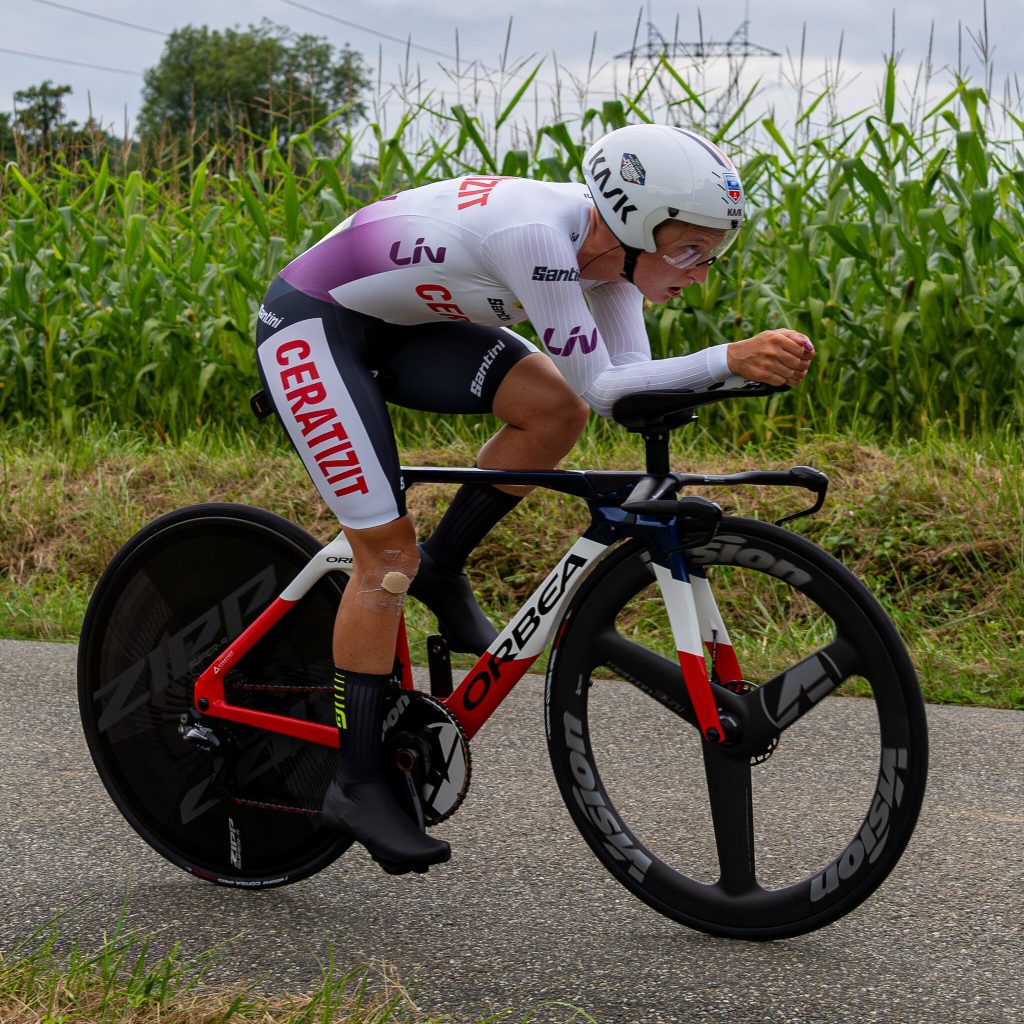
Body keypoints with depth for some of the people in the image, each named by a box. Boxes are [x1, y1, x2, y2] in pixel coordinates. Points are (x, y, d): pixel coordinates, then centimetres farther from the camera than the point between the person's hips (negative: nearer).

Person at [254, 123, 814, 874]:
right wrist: (727, 361, -40)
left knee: (556, 410, -14)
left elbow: (633, 387, -8)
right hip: (310, 326, -8)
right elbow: (600, 387, -34)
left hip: (398, 326, 8)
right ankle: (356, 783, -1)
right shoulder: (537, 231, -33)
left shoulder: (607, 246, -9)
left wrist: (748, 364, -22)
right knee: (389, 551, -11)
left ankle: (443, 570, 6)